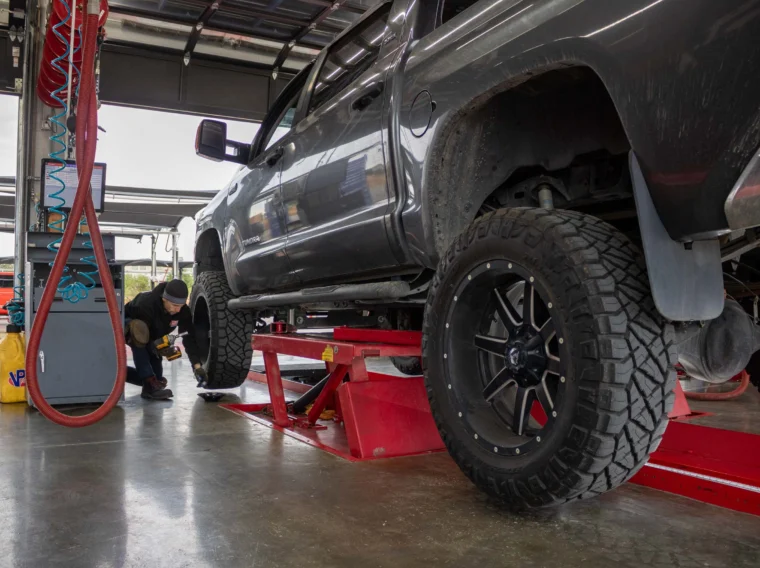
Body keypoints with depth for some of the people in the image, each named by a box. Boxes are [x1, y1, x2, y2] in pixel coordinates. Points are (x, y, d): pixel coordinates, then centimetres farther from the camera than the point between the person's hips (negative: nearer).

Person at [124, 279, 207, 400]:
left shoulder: (183, 310, -25)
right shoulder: (145, 304, -40)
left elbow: (190, 337, -24)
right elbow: (141, 334, -32)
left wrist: (197, 366, -32)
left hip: (148, 336, 6)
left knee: (156, 375, 2)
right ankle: (150, 385, -41)